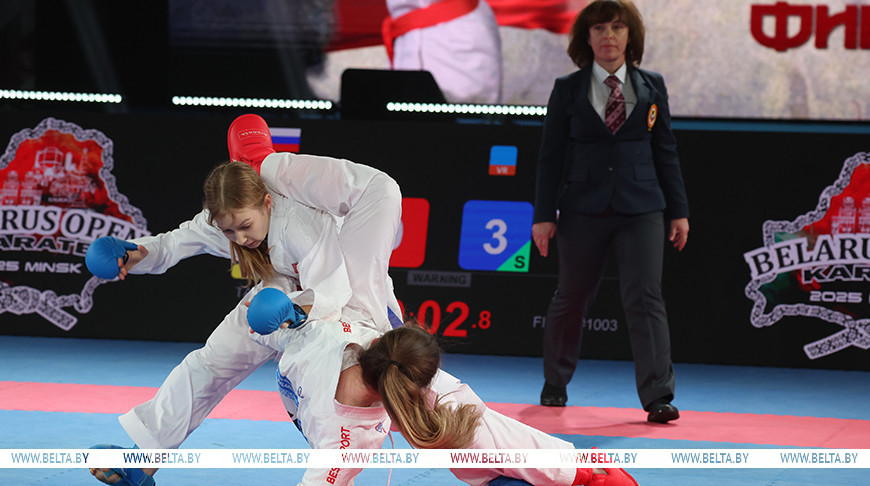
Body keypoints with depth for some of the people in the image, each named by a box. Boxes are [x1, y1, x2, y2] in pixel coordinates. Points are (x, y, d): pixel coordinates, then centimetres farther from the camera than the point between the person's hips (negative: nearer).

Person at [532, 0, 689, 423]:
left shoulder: (651, 87, 6)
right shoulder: (568, 90, 2)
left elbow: (665, 150, 9)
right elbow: (551, 154, 3)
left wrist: (678, 210, 7)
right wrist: (544, 214, -2)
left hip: (641, 210, 0)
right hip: (584, 209, 0)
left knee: (645, 298, -10)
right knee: (572, 297, 9)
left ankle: (657, 397, -13)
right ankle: (555, 385, 29)